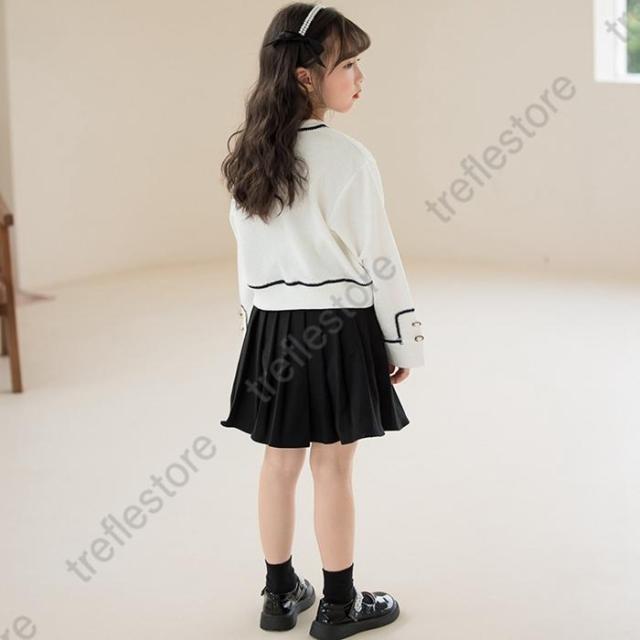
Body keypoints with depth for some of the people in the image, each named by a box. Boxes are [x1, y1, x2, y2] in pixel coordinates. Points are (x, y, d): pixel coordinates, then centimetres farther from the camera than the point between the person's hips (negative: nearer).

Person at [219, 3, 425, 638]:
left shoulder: (248, 156, 2)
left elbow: (247, 251, 8)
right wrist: (403, 341, -4)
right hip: (339, 328, -6)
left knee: (280, 462, 14)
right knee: (332, 467, 5)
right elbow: (379, 258, -13)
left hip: (272, 327, 6)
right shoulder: (346, 158, -17)